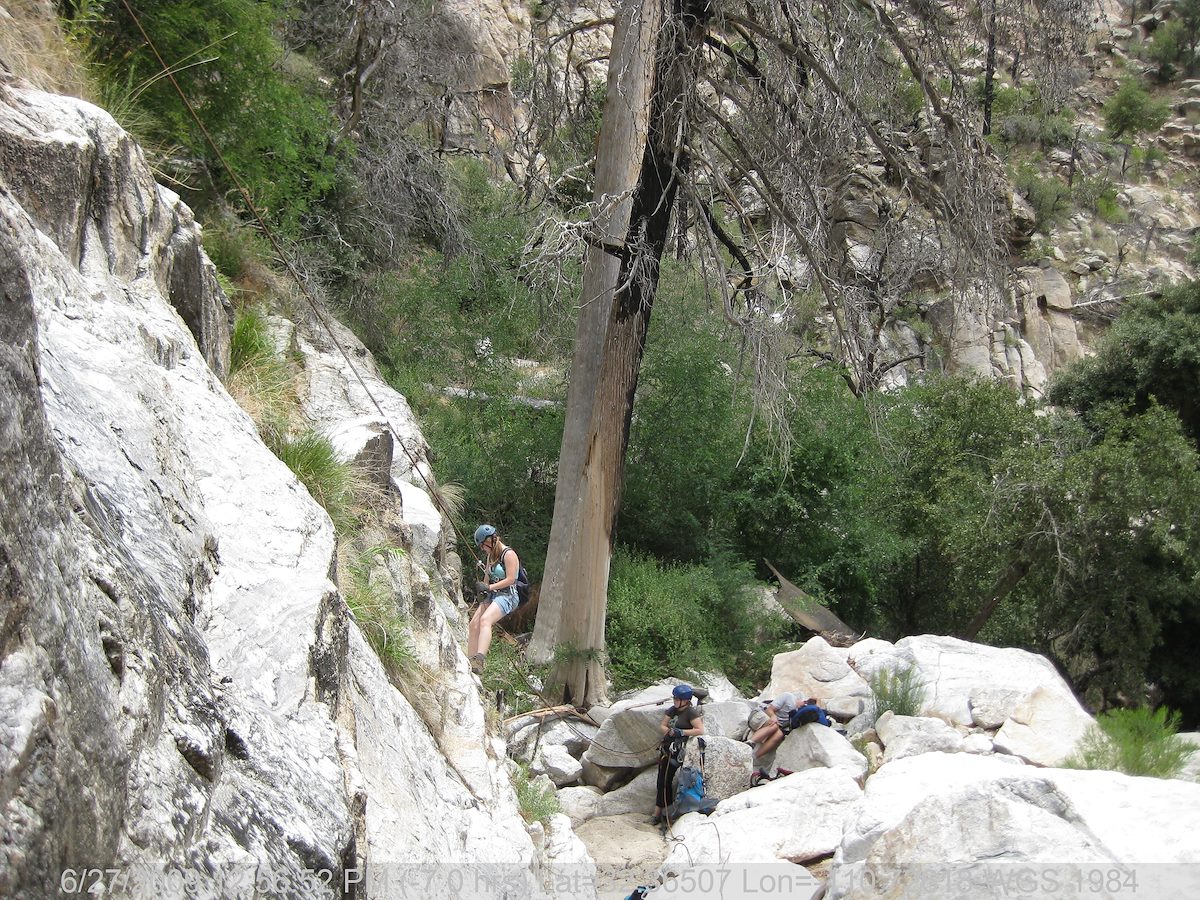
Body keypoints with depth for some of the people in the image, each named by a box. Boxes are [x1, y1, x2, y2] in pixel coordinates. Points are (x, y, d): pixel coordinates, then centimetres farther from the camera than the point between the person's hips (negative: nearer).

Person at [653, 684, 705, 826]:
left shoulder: (691, 712, -10)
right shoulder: (672, 710, 11)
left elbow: (700, 730, -18)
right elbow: (662, 726, 11)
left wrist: (681, 732, -19)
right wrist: (670, 731, -11)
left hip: (678, 751, -7)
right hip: (666, 748, 7)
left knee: (667, 781, -5)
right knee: (661, 780, 6)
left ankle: (659, 812, 4)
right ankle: (658, 812, 9)